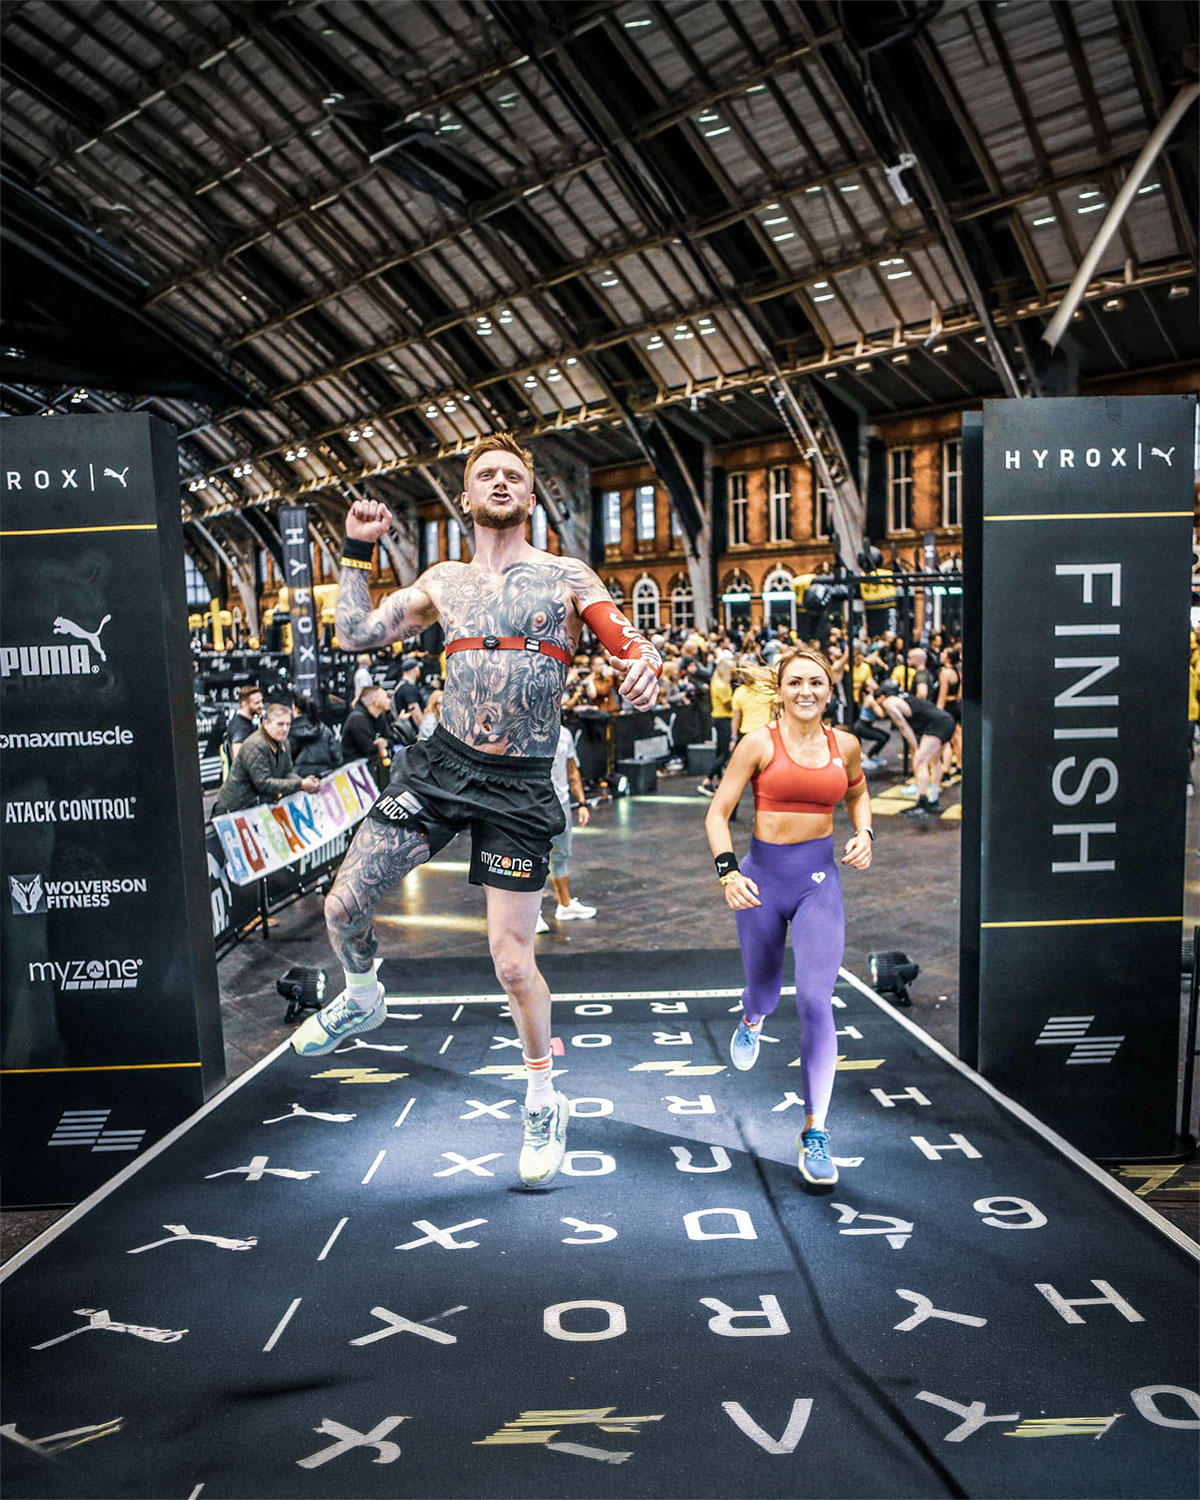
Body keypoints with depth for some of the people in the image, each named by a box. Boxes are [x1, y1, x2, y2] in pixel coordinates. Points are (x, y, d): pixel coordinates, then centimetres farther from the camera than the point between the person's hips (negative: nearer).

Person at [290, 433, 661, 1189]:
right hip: (441, 762, 3)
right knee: (344, 905, 2)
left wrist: (644, 666, -29)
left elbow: (634, 646, -6)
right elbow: (359, 633, 12)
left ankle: (545, 1102, 24)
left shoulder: (567, 576, 3)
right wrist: (358, 551, 8)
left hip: (519, 785, -3)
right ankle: (363, 995, 38)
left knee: (512, 957, -1)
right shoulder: (445, 581, 12)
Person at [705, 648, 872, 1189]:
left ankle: (815, 1134, -1)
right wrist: (729, 872, -17)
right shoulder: (759, 742, -6)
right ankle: (751, 1022, 57)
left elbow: (858, 794, 24)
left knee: (815, 1000, -13)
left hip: (819, 879, 1)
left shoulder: (845, 744, 3)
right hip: (764, 875, -1)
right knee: (764, 992, 15)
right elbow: (717, 813, -4)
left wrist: (864, 835, 5)